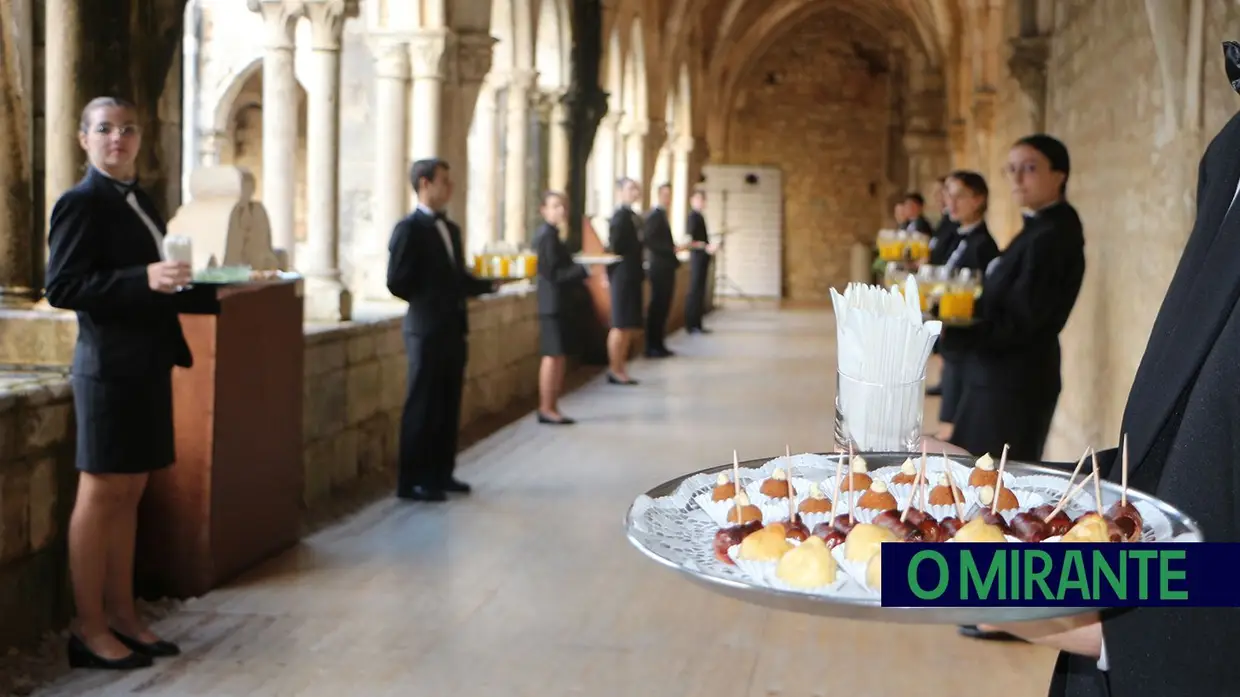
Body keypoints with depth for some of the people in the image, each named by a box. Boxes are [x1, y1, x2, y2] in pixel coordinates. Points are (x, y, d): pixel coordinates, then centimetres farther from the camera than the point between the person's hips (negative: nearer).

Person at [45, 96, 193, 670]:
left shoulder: (141, 201, 14)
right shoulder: (80, 202, -10)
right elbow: (61, 288, -19)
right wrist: (144, 278, -28)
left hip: (146, 364, 8)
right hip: (110, 365, -8)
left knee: (128, 493, 12)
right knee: (99, 494, -1)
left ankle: (122, 616, 20)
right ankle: (89, 629, 7)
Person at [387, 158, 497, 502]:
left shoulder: (451, 229, 15)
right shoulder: (409, 228, -11)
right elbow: (397, 282, -15)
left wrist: (489, 284, 1)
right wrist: (431, 302, -7)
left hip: (453, 329, 8)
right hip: (427, 330, -8)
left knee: (448, 405, 12)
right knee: (423, 406, -3)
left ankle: (441, 473, 21)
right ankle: (413, 481, 3)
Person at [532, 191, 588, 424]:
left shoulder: (550, 234, 16)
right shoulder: (547, 235, -15)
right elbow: (553, 273, -21)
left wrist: (578, 273, 5)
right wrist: (583, 270, -20)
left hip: (558, 303, 10)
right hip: (553, 304, -10)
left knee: (559, 357, 11)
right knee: (553, 356, -6)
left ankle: (552, 407, 15)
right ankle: (546, 409, -2)